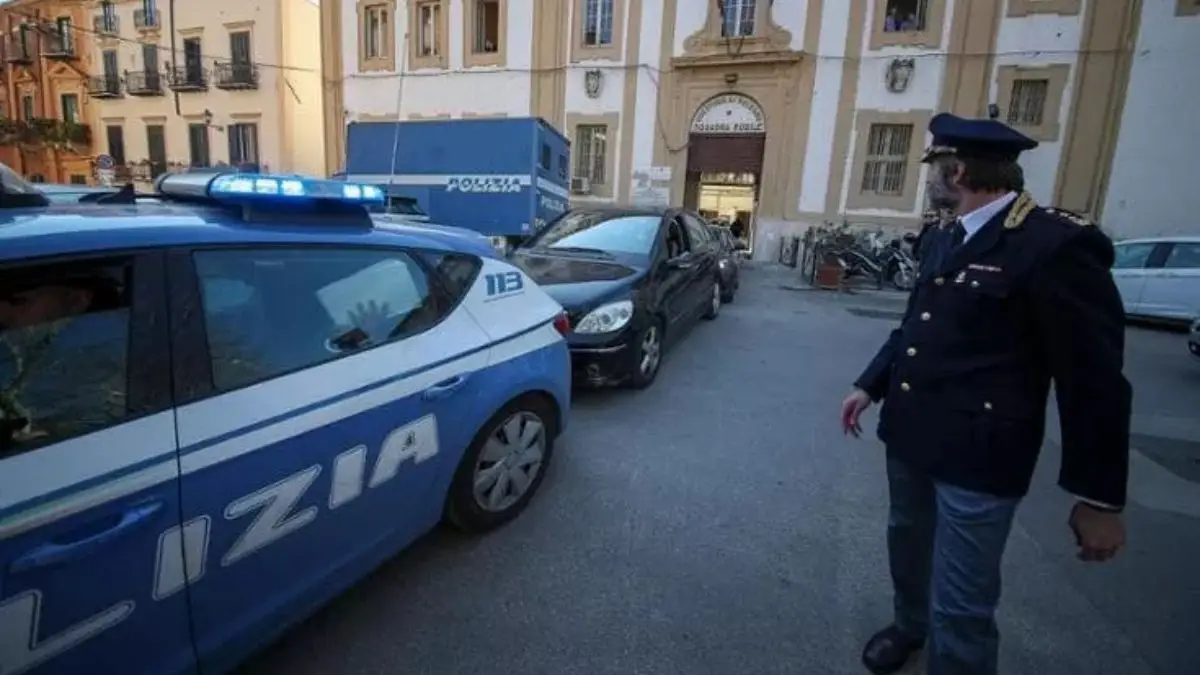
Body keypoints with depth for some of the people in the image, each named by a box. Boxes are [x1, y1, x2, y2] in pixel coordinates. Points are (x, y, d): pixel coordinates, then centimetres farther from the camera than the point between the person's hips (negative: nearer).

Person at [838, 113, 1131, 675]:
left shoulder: (1058, 244, -17)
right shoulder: (942, 240, 8)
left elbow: (1095, 379, -16)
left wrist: (1099, 498, -12)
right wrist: (870, 385, 13)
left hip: (978, 458, -8)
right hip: (910, 436, 9)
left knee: (961, 606, 2)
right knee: (907, 547, 28)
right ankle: (909, 626, 55)